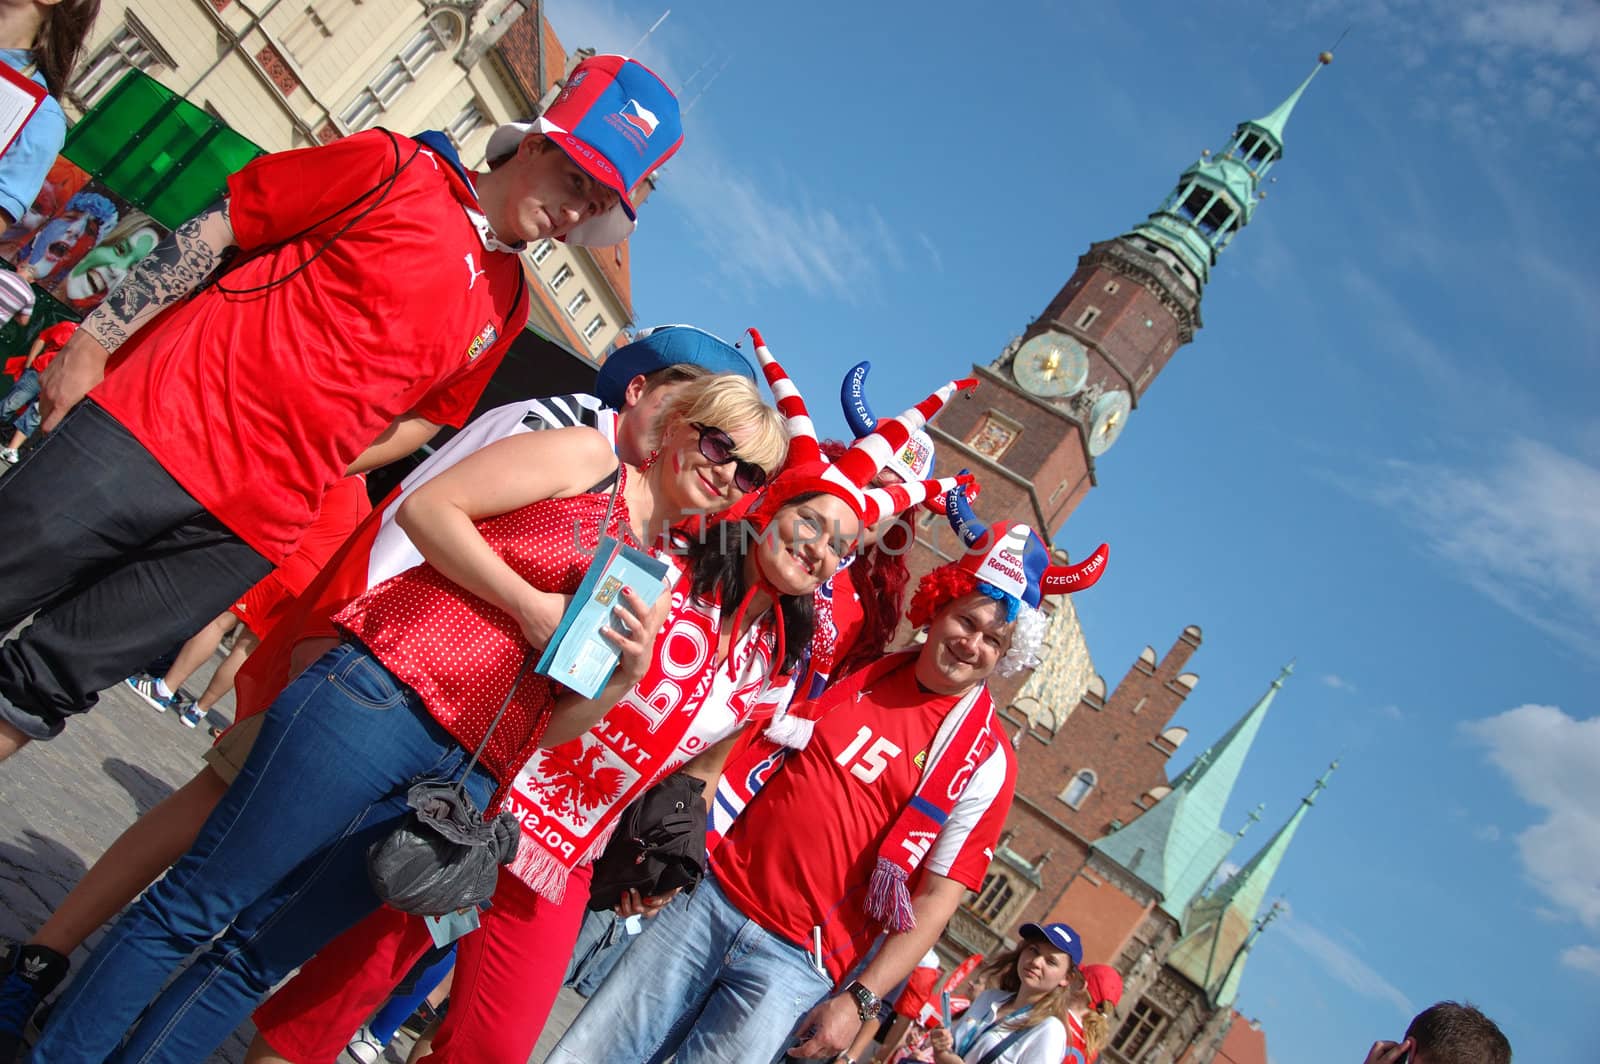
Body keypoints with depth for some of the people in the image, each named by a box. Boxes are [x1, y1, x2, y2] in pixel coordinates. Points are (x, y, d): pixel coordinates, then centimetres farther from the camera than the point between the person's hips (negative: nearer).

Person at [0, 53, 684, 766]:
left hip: (253, 528, 3)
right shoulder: (396, 167, -1)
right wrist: (93, 341, -3)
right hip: (152, 424, -3)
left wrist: (308, 465, 7)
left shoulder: (506, 306, 11)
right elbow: (211, 232, 0)